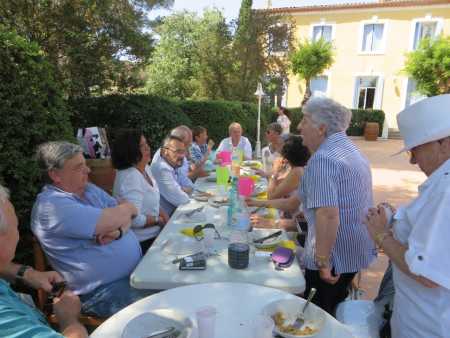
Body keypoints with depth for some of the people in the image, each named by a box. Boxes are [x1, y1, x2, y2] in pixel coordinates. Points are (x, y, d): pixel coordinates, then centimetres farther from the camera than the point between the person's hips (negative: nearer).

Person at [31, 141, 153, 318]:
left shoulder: (88, 188, 9)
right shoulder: (51, 206, -19)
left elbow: (127, 214, 4)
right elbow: (111, 220, -25)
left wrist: (118, 231, -17)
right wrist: (126, 208, -4)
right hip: (104, 292, -8)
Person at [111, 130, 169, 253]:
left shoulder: (146, 168, 5)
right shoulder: (130, 177, -24)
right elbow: (134, 219, -29)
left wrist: (165, 217, -2)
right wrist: (159, 220, -14)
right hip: (142, 243, -8)